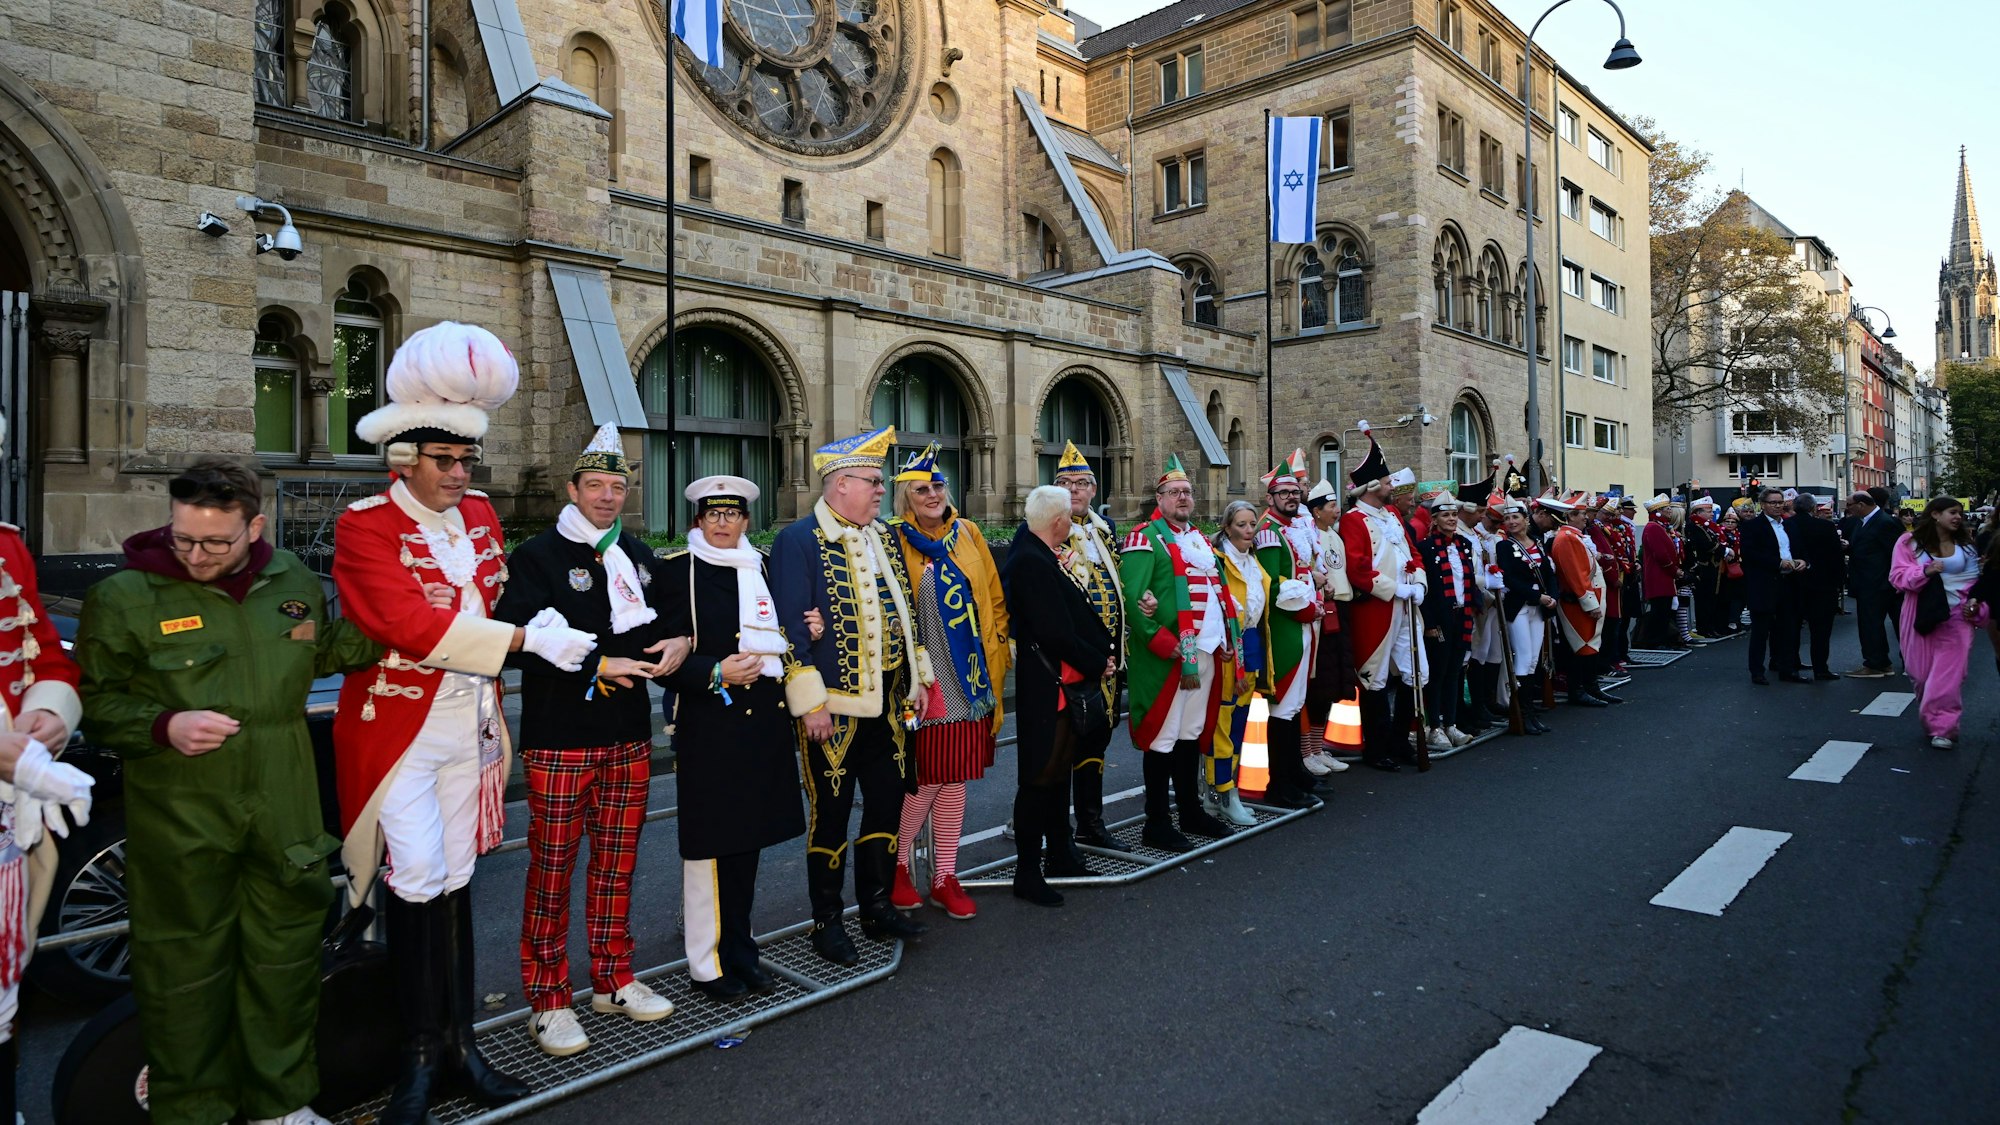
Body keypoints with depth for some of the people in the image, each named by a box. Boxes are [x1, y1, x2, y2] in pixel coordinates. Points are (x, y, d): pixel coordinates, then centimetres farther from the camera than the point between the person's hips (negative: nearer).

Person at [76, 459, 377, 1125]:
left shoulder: (292, 581, 4)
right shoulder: (125, 596, -7)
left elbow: (325, 652, 21)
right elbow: (94, 701, -3)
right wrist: (165, 726, -20)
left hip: (285, 812, 4)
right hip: (178, 816, -3)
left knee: (287, 956, 14)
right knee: (185, 965, 8)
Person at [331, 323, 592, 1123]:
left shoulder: (480, 515, 9)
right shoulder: (366, 524, -11)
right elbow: (413, 625, -22)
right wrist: (528, 639, -26)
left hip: (468, 726, 6)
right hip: (399, 731, -5)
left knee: (456, 883, 11)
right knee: (418, 889, -2)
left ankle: (460, 1045, 21)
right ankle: (421, 1056, 14)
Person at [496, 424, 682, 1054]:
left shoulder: (638, 556, 14)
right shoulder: (537, 557, -5)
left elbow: (664, 622, 24)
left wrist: (677, 643, 0)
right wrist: (599, 666, -19)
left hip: (629, 738, 5)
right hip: (560, 739, -5)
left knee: (617, 865, 13)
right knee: (552, 868, 1)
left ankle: (613, 980, 27)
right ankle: (548, 999, 15)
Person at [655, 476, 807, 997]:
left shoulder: (762, 567, 13)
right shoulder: (676, 571, -4)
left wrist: (807, 634, 4)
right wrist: (715, 674, -22)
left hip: (765, 721, 6)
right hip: (709, 727, -6)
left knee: (748, 840, 14)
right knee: (710, 846, 1)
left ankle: (739, 948, 29)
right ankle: (708, 963, 16)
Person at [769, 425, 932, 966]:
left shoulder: (884, 537, 12)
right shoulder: (798, 542, -10)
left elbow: (904, 612, 17)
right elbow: (792, 628, -14)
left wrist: (917, 679, 14)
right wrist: (810, 703, -17)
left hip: (888, 704, 7)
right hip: (834, 708, -7)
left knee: (887, 802, 14)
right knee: (831, 814, 5)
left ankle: (877, 907, 30)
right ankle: (826, 922, 20)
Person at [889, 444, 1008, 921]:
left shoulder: (967, 534, 9)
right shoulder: (895, 541, -5)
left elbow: (993, 596, 13)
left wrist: (996, 653, 9)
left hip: (969, 680, 5)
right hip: (927, 680, -5)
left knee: (956, 778, 11)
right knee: (928, 777, -1)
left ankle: (945, 877, 22)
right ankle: (898, 864, 22)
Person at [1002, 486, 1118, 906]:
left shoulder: (1045, 557, 12)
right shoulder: (1032, 562, -20)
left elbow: (1077, 613, 14)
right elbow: (1055, 633, -24)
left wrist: (1103, 654, 3)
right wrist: (1098, 663, -12)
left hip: (1068, 682, 10)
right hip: (1047, 685, -10)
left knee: (1059, 769, 19)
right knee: (1041, 774, -2)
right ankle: (1027, 871, 8)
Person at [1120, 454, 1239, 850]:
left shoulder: (1200, 539, 19)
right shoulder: (1145, 538, -8)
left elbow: (1218, 591, 24)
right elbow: (1133, 598, -17)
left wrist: (1224, 638, 13)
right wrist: (1161, 642, -22)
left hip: (1205, 653, 8)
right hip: (1167, 657, -8)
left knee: (1193, 733, 16)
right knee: (1163, 737, -3)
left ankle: (1191, 811, 28)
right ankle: (1156, 824, 6)